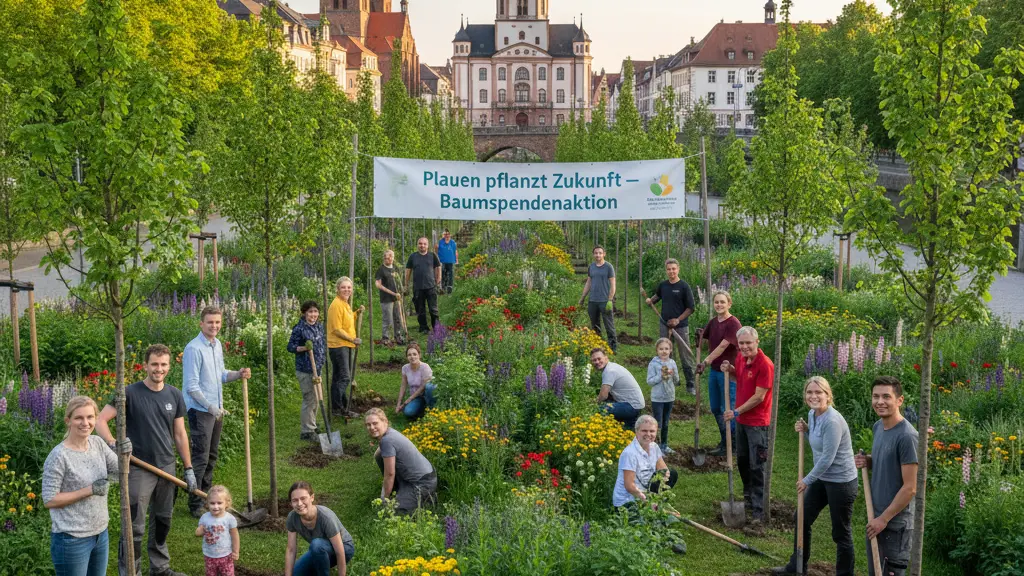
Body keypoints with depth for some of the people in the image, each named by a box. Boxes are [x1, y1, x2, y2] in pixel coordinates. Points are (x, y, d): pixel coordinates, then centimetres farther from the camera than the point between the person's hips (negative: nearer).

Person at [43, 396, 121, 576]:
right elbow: (49, 500, -18)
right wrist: (89, 490, -21)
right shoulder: (59, 456, -19)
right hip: (71, 539, -7)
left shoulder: (97, 443, 0)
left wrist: (125, 455, -15)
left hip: (100, 533, 7)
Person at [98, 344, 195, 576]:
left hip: (166, 467, 5)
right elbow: (100, 421, -15)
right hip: (138, 470, -5)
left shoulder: (174, 395, 3)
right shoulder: (130, 393, -12)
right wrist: (113, 445, -34)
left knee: (162, 521, 17)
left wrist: (189, 469, 9)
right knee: (135, 527, -3)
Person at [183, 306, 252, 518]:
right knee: (200, 458, -6)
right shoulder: (194, 349, -18)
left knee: (211, 456, 17)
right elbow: (191, 387, -19)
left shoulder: (217, 345, 9)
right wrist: (210, 407, -19)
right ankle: (195, 504, 0)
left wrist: (238, 374, 0)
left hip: (216, 409, 9)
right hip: (200, 410, -8)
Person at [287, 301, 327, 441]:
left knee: (316, 398, 17)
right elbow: (290, 347, -11)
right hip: (305, 370, -8)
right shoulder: (299, 329, -15)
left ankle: (312, 425, 32)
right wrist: (304, 348, -25)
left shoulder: (319, 326, 7)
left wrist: (323, 359, 17)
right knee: (309, 399, -4)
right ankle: (306, 432, 4)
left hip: (318, 367, 8)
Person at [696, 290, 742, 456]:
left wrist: (706, 361, -21)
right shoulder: (712, 322, 7)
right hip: (714, 370, 8)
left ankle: (730, 445, 12)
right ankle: (724, 441, 31)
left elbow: (723, 346, -22)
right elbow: (708, 343, 19)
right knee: (715, 409, 17)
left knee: (728, 410, 0)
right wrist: (701, 336, -4)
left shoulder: (733, 323, -17)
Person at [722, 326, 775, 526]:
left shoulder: (765, 365, -22)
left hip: (757, 423, -8)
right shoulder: (740, 358, 2)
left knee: (756, 467, -4)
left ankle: (758, 509, 1)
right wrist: (730, 369, 0)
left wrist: (736, 412, -16)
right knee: (742, 461, 19)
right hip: (741, 419, 8)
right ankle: (748, 497, 36)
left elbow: (758, 397, -21)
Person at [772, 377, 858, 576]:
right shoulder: (812, 414, 2)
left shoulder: (832, 421, -26)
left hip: (841, 481, -10)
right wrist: (805, 431, -3)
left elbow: (827, 458, -23)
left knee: (840, 532, 3)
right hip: (822, 478, 10)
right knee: (802, 518, 20)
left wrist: (807, 480, -11)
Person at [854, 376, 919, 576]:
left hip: (895, 522, -9)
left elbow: (910, 488, -20)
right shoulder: (878, 427, 6)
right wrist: (868, 462, 0)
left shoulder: (906, 436, -20)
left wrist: (884, 519, -16)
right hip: (877, 517, 9)